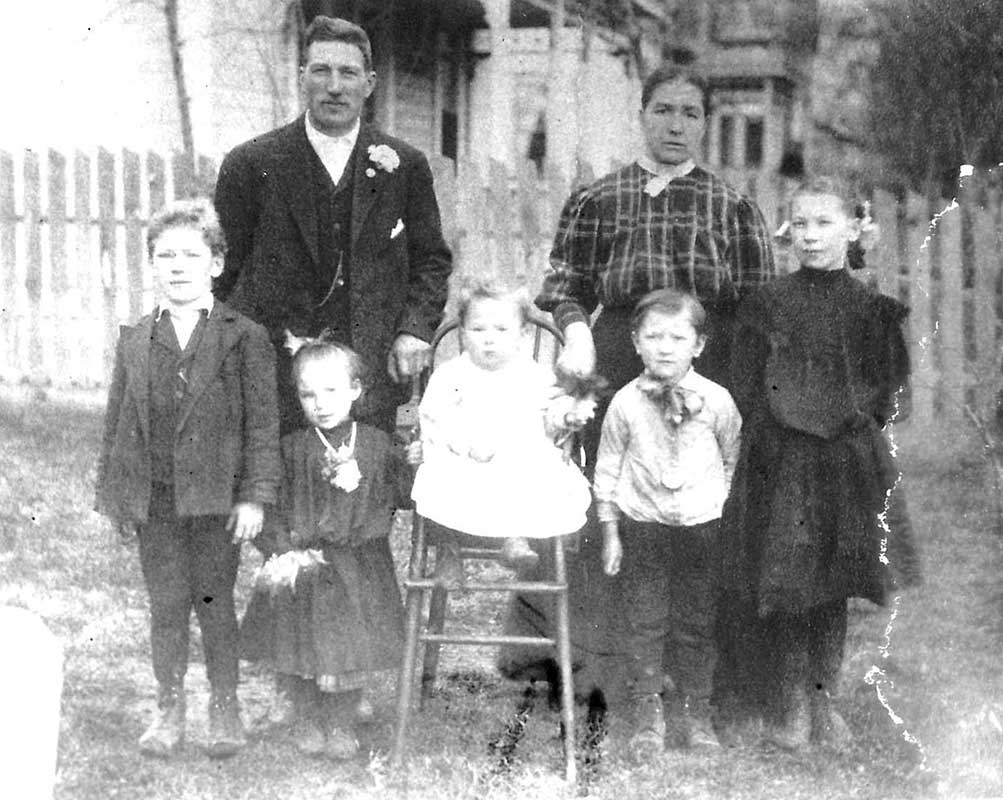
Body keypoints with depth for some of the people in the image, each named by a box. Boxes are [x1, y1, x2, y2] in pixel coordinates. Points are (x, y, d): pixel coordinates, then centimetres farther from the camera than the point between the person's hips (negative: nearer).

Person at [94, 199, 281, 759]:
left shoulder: (246, 339, -3)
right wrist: (114, 494, 9)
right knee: (166, 605, 8)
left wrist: (255, 495, -10)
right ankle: (169, 711, 20)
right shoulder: (135, 342, 8)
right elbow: (118, 422, 12)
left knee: (214, 602, 4)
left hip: (217, 497, -3)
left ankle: (225, 708, 19)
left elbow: (262, 423, -5)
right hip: (153, 501, 3)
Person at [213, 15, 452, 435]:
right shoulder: (250, 164, 2)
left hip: (375, 367, 1)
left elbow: (431, 259, 16)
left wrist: (416, 328, 0)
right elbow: (224, 267, 7)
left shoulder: (404, 165, 7)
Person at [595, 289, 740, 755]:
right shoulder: (625, 403, -5)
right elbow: (607, 470, 2)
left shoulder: (716, 400, -5)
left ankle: (697, 712, 21)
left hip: (700, 525, 0)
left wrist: (721, 502, 5)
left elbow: (734, 459, 10)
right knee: (644, 620, 3)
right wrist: (610, 533, 2)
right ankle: (647, 713, 14)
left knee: (696, 621, 8)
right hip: (641, 524, 0)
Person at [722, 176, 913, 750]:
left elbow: (892, 378, 8)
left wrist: (863, 422, -4)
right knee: (784, 583, -4)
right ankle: (792, 704, 7)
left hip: (849, 458, 1)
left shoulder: (872, 306, 4)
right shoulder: (768, 304, 3)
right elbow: (746, 381, 3)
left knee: (835, 585, 7)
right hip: (782, 457, -1)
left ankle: (824, 698, 19)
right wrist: (768, 432, -6)